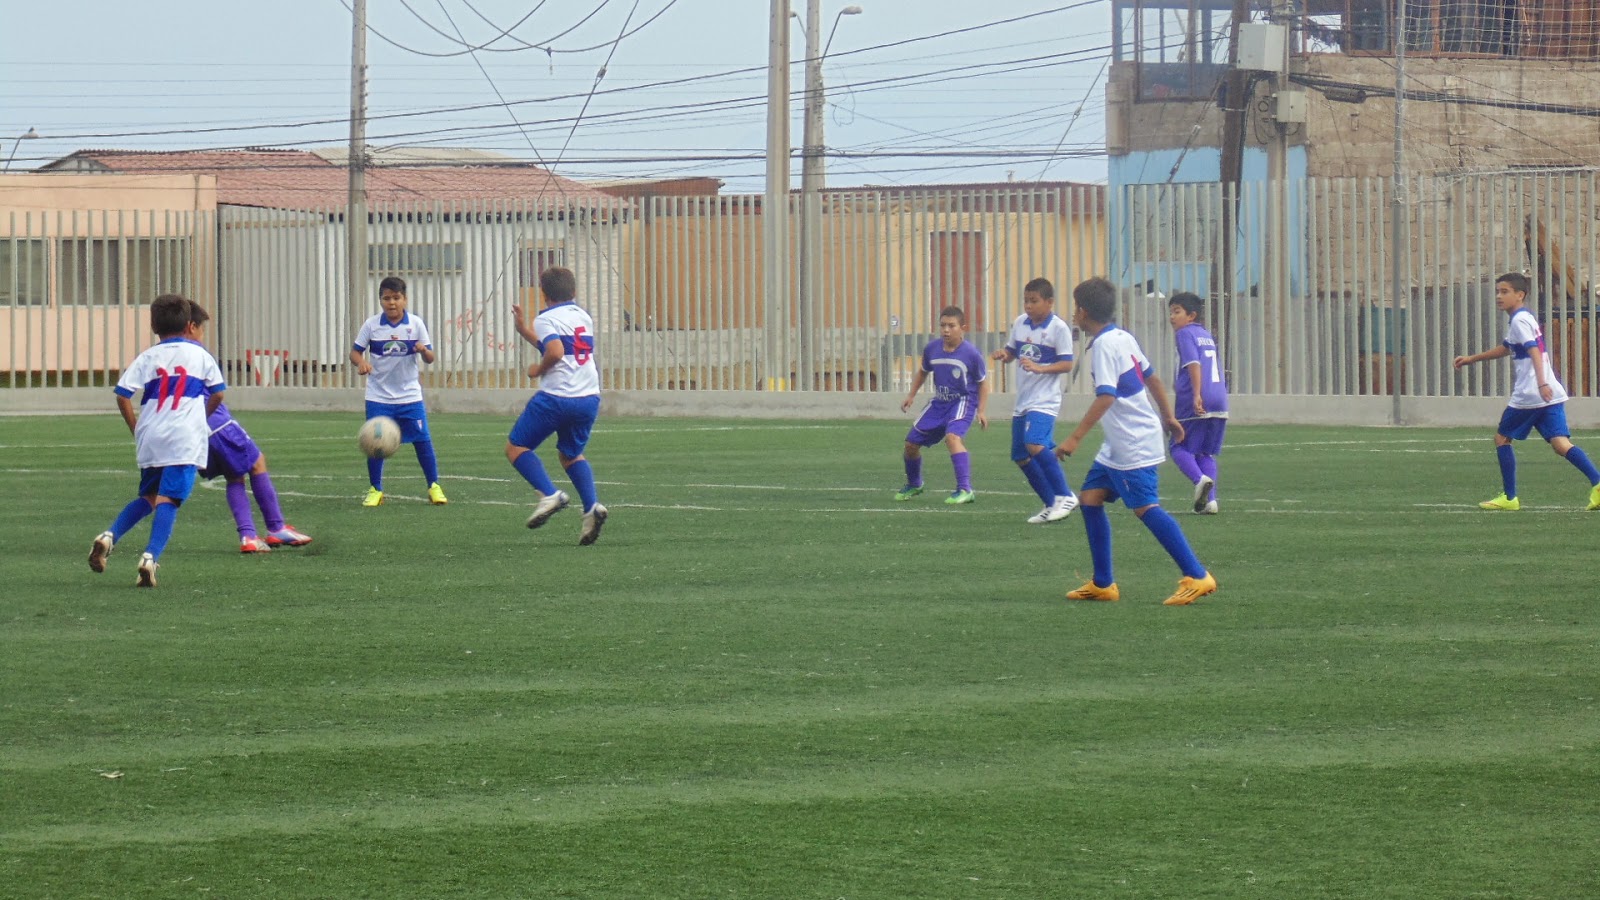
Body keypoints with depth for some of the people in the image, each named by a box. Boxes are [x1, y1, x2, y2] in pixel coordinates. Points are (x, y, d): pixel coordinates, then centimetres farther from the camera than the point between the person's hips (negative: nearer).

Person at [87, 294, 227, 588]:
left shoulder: (148, 358, 10)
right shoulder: (199, 355, 9)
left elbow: (122, 395, 2)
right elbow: (217, 394, 10)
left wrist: (136, 429, 13)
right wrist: (202, 417, 27)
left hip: (150, 439, 3)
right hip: (185, 439, -3)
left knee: (147, 497, 20)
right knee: (168, 500, -9)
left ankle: (110, 535, 1)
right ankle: (150, 556, -26)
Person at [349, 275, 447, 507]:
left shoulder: (415, 323, -2)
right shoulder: (371, 325, -3)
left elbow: (429, 358, 2)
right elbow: (355, 351, 3)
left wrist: (424, 350, -21)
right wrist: (361, 363, -19)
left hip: (410, 394, 0)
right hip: (379, 396, 0)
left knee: (422, 440, -2)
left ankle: (433, 486, 11)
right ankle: (375, 490, 12)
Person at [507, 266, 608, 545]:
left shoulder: (546, 319, -4)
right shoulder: (584, 317, 18)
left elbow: (555, 352, -22)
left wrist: (537, 370, -4)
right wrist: (525, 331, 35)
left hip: (556, 397, -7)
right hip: (589, 397, 7)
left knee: (515, 447, 8)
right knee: (570, 454, 23)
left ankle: (549, 494, -13)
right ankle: (591, 506, 0)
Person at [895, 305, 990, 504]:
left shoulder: (971, 353, -18)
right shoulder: (932, 348, -5)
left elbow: (983, 382, -4)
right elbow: (923, 371, 15)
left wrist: (981, 411, -9)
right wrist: (912, 395, 6)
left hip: (964, 401, -6)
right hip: (939, 402, 6)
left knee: (952, 436, -34)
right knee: (911, 442, 9)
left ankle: (965, 490, -34)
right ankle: (913, 485, 38)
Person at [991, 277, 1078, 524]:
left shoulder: (1058, 328, -10)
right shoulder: (1020, 323, 9)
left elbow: (1067, 364, -12)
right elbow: (1011, 350, 20)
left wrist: (1040, 368, -25)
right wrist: (1003, 354, -3)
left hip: (1044, 400, -8)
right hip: (1023, 401, 8)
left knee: (1035, 444, -28)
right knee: (1021, 457, 8)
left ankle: (1065, 496, -17)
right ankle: (1052, 504, 19)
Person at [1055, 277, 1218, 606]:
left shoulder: (1104, 345, -16)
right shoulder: (1123, 338, 12)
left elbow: (1106, 397, -26)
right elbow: (1151, 377, 21)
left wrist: (1075, 438, -27)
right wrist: (1168, 417, 32)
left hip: (1134, 445, -10)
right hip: (1117, 446, 10)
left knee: (1145, 507, -12)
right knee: (1090, 497, 9)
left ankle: (1197, 576, -14)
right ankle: (1103, 584, 11)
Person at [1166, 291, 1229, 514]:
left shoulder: (1185, 333, -1)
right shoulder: (1208, 336, 24)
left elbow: (1194, 364, -16)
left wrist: (1196, 395, -25)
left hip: (1196, 404, -7)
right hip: (1219, 402, 7)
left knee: (1180, 448, 0)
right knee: (1206, 453, 13)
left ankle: (1200, 479, -26)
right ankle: (1210, 500, 1)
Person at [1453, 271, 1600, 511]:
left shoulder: (1519, 320, -8)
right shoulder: (1526, 317, 22)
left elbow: (1534, 351, -23)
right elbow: (1506, 348, 39)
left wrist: (1542, 383, -37)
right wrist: (1471, 359, 45)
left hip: (1529, 394, -8)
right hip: (1551, 394, 8)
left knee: (1502, 439, 9)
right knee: (1560, 444, -4)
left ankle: (1509, 497, 11)